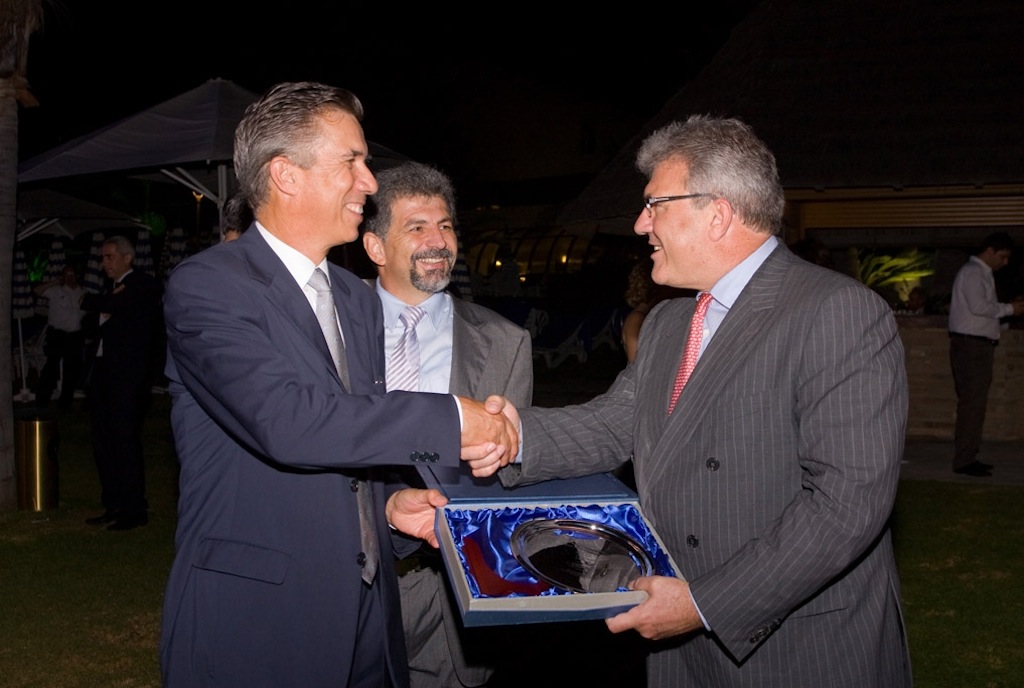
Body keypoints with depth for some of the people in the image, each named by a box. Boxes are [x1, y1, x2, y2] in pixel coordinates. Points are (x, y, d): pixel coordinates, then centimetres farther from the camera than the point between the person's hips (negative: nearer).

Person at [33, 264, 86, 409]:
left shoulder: (83, 293, 12)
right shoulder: (56, 291, 2)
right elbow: (37, 290, -9)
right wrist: (55, 282, -12)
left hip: (76, 336, 4)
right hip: (57, 335, -4)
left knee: (72, 369, 6)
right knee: (52, 366, -8)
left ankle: (66, 401, 16)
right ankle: (42, 400, -1)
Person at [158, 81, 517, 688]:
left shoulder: (360, 300, 12)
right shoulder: (206, 286, -12)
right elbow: (286, 421, -27)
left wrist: (391, 503, -1)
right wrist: (453, 418, -22)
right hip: (251, 622, -6)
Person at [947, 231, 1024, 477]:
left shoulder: (983, 274, 20)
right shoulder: (972, 272, -11)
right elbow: (978, 306, -24)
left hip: (980, 346, 10)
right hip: (969, 345, -10)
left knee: (976, 402, 12)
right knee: (972, 402, -11)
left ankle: (969, 457, 17)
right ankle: (963, 461, -9)